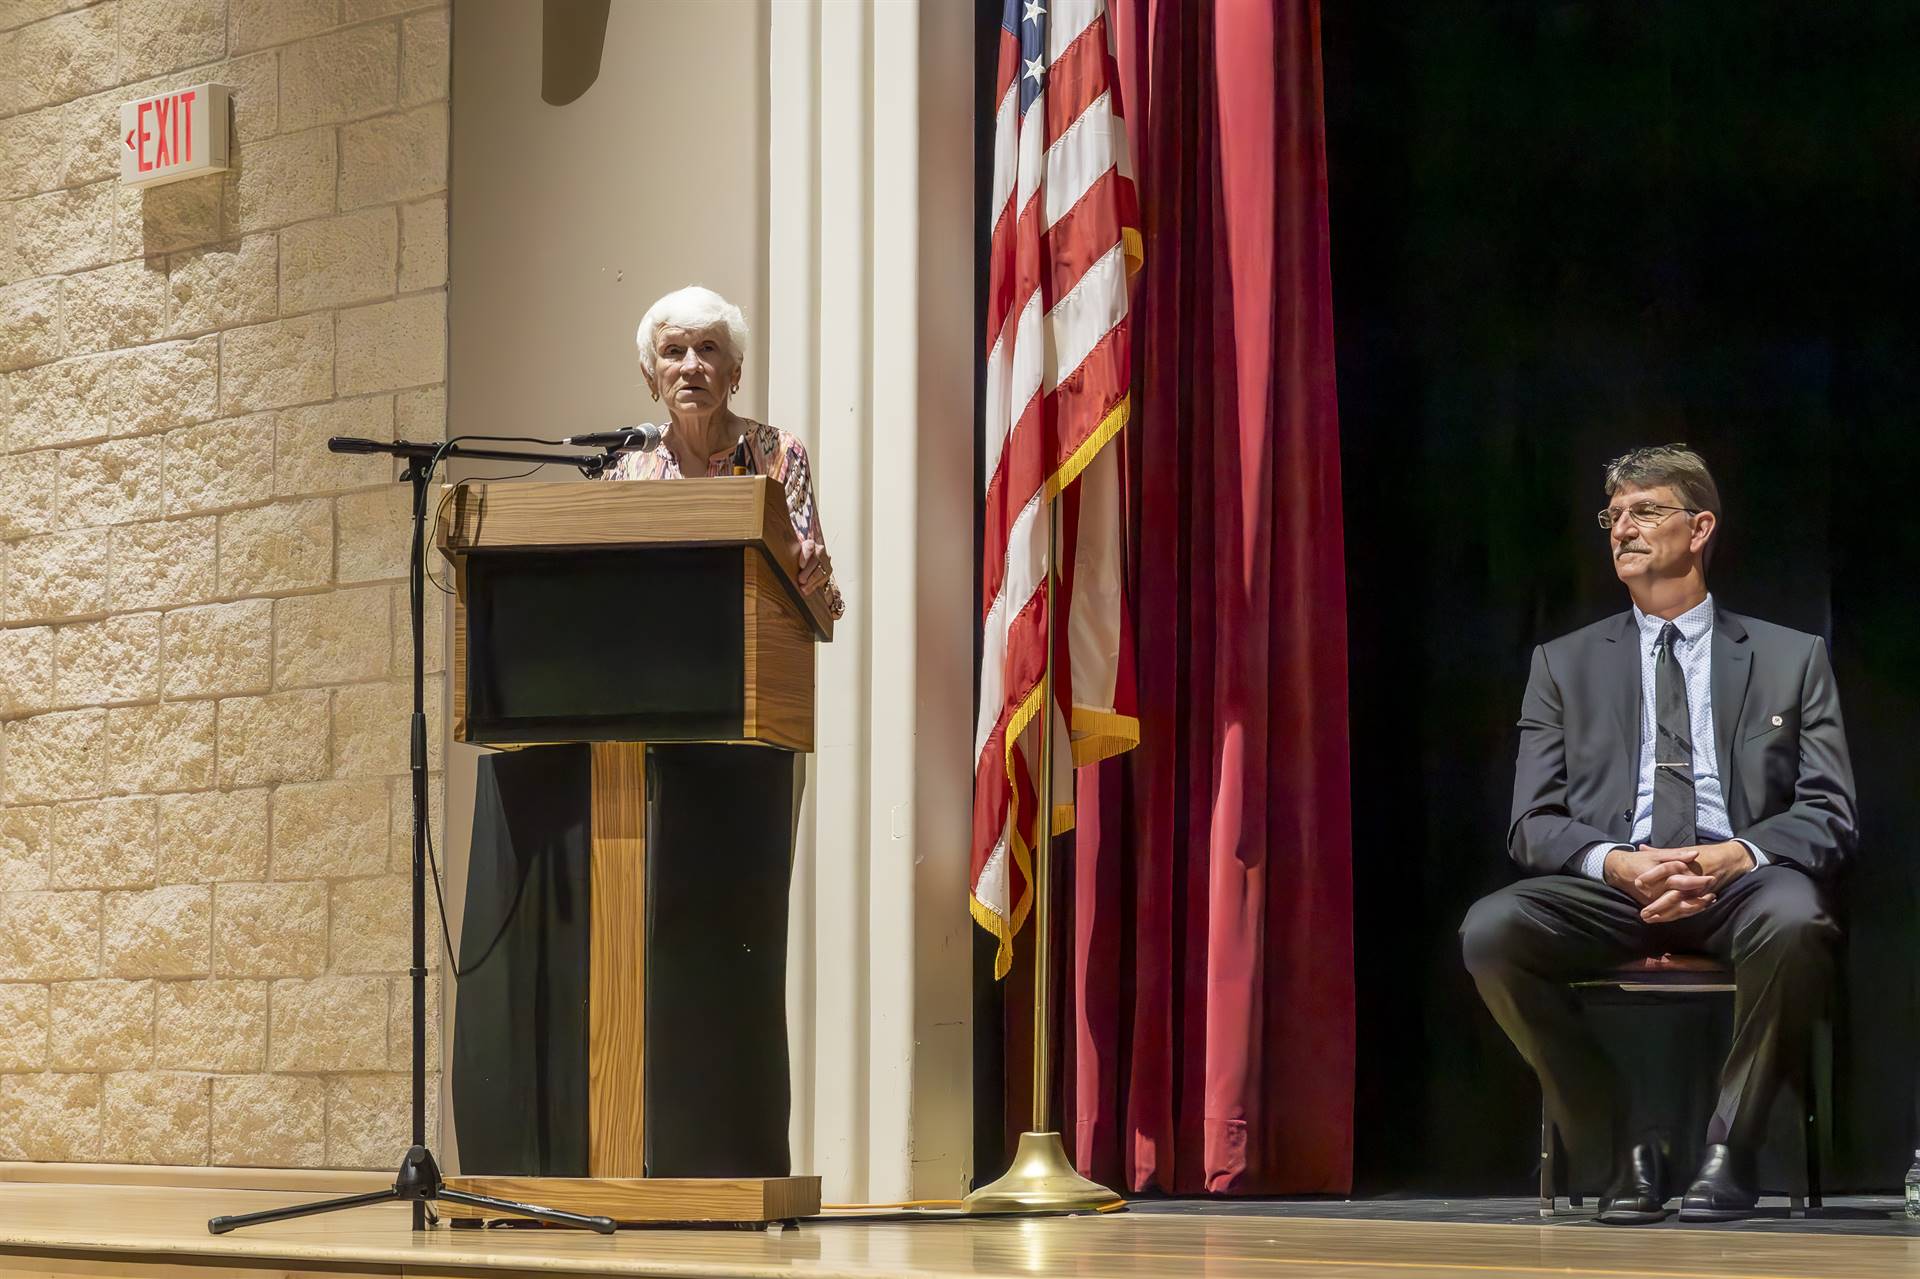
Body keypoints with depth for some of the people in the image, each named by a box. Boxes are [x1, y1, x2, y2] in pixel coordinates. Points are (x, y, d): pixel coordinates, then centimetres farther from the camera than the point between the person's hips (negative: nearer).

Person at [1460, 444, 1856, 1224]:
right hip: (1608, 890, 2)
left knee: (1794, 921, -38)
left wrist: (1737, 854, -16)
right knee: (1491, 930, -30)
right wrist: (1615, 863, -14)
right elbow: (1533, 824, 9)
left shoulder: (1791, 660, 15)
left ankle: (1728, 1151, -18)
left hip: (1740, 885, -2)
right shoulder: (1566, 664, 18)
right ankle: (1624, 1150, -14)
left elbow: (1828, 816, 6)